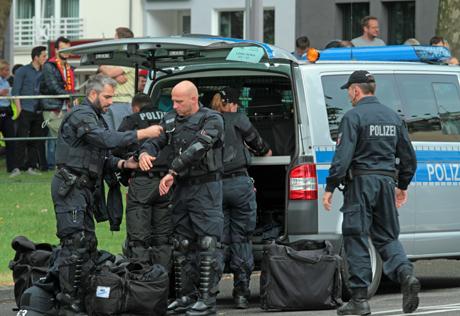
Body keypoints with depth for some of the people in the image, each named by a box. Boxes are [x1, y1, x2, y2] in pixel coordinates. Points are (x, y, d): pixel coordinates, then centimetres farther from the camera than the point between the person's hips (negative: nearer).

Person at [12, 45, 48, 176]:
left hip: (38, 111, 5)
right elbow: (15, 91, -2)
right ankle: (18, 167, -5)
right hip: (25, 111, -5)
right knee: (22, 140, -6)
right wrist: (19, 109, -10)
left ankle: (31, 166, 11)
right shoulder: (23, 71, 0)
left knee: (36, 140, 5)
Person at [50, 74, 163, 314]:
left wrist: (123, 164, 0)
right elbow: (106, 139, -26)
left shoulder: (96, 118, 22)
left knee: (88, 244, 10)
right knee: (76, 244, -13)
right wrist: (142, 134, -25)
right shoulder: (81, 115, -11)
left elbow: (103, 158, 20)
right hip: (71, 186, -11)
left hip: (85, 188, 11)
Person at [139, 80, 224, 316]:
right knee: (182, 244, 10)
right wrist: (145, 153, -16)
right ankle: (186, 296, 17)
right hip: (181, 188, 7)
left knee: (207, 243, -10)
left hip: (205, 188, -7)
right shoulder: (171, 120, 12)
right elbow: (156, 140, 9)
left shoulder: (211, 120, -10)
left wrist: (172, 172, -26)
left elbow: (197, 148, -22)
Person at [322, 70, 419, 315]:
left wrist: (330, 188, -12)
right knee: (386, 236, 13)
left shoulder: (354, 116, -8)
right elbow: (408, 157, 18)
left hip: (361, 182, -6)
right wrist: (403, 186, 29)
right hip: (387, 181, 6)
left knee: (356, 240, -1)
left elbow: (342, 156, -16)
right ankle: (406, 275, -14)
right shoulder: (393, 117, 13)